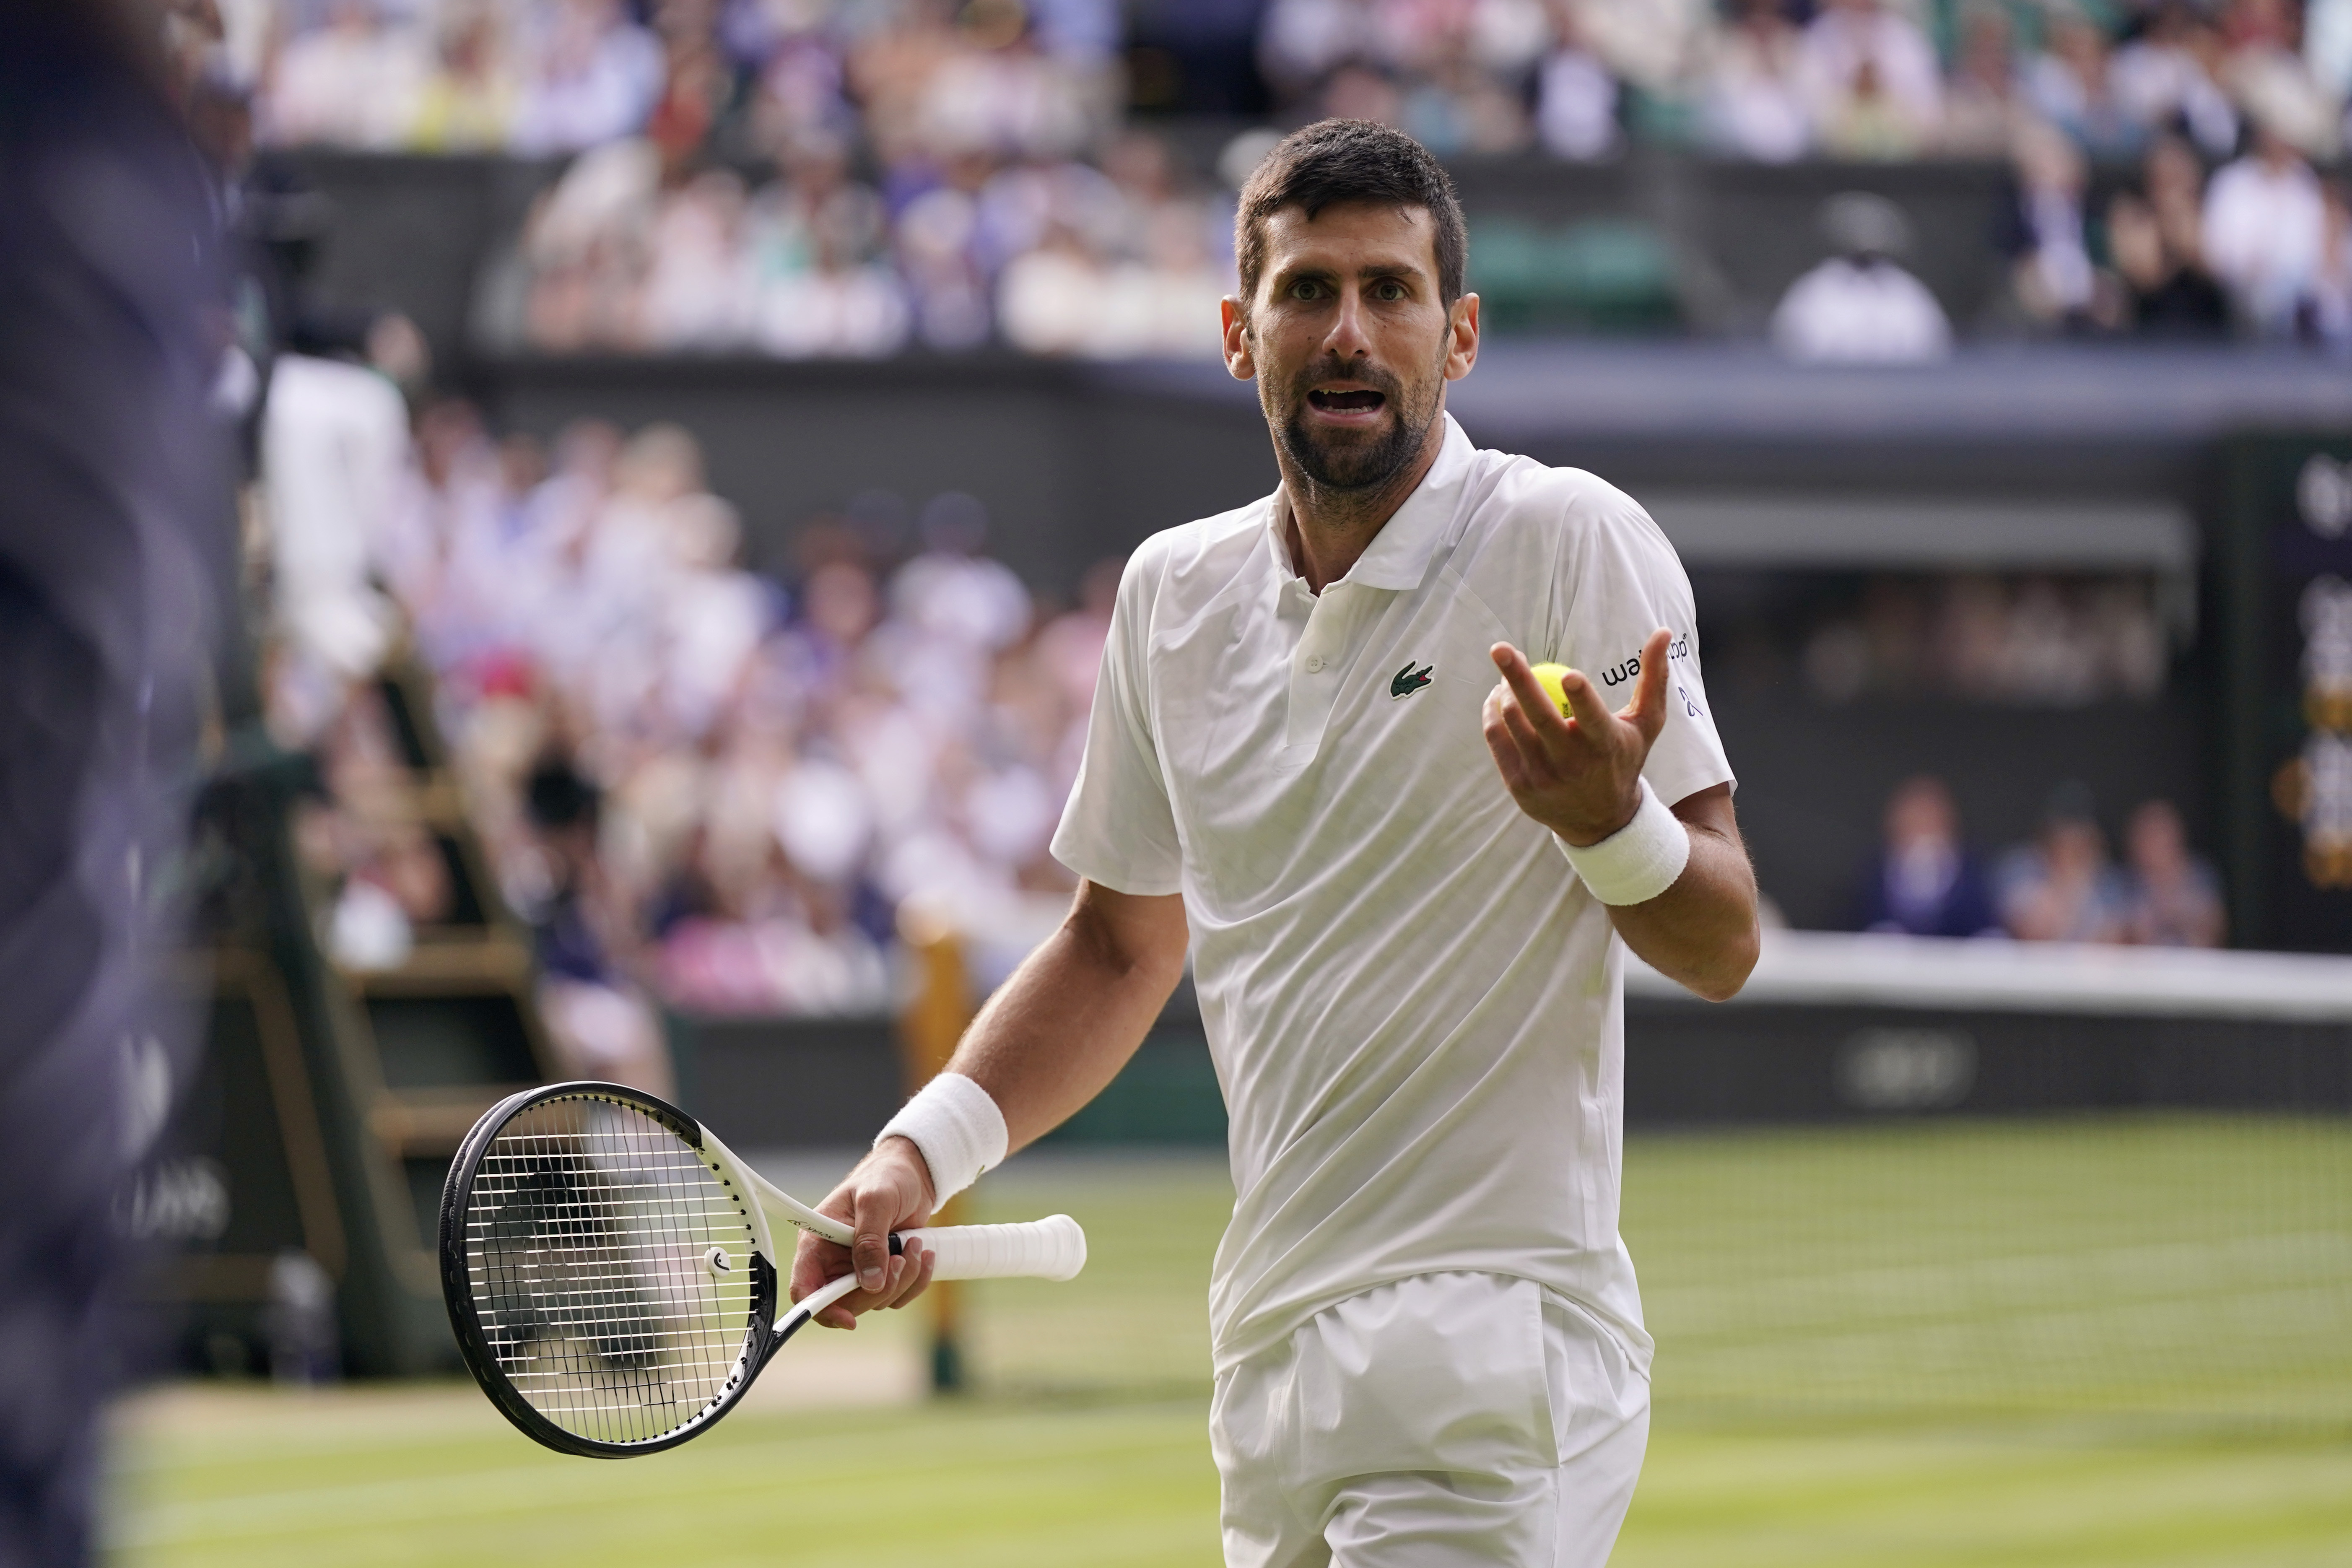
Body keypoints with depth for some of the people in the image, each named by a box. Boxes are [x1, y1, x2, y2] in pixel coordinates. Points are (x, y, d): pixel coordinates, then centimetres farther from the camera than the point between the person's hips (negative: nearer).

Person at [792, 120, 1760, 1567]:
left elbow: (1723, 949, -10)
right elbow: (1121, 945, 22)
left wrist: (1610, 823, -30)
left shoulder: (1573, 542, -7)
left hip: (1490, 1352, -6)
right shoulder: (1174, 593, 10)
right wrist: (925, 1153, 9)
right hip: (1271, 1356, 6)